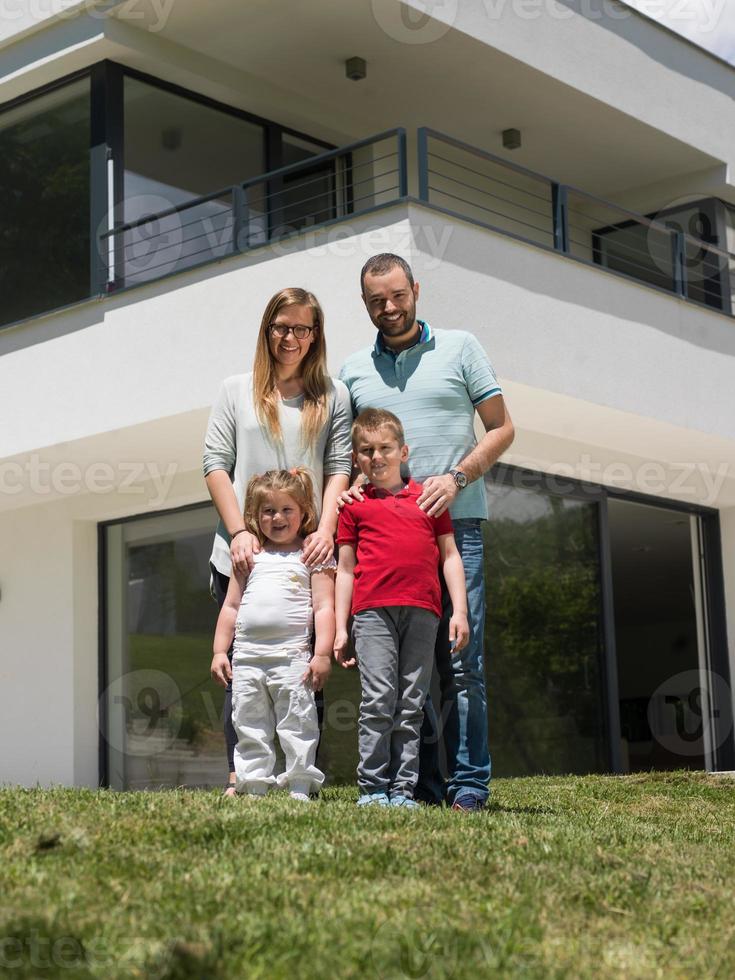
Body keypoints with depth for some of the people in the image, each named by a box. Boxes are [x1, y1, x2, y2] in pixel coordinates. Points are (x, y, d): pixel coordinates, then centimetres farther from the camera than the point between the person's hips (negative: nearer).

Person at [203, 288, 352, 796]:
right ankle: (240, 774, 6)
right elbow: (216, 463, 6)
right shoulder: (236, 391, 12)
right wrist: (239, 532, -6)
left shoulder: (333, 395, 12)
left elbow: (339, 467, 5)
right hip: (242, 555, 0)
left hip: (307, 555, 0)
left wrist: (325, 530, -10)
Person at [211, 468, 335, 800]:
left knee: (297, 724, -4)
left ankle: (300, 786, 1)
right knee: (249, 727, 7)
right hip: (247, 657, 4)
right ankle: (253, 786, 13)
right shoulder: (250, 555, 16)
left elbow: (324, 607, -3)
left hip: (292, 655, -4)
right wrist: (220, 651, 11)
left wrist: (322, 654, -12)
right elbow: (230, 607, 18)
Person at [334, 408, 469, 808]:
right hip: (373, 610, -2)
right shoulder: (354, 505, 13)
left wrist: (459, 611, 6)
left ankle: (402, 788, 7)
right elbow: (345, 569, 14)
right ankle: (372, 787, -4)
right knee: (378, 698, -10)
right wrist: (340, 627, 9)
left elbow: (450, 557, 15)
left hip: (422, 612, 2)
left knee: (411, 705, 2)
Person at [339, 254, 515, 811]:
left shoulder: (459, 348, 8)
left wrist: (456, 478, -8)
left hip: (456, 525, -3)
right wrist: (350, 486, 0)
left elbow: (502, 428, 7)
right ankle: (421, 782, 9)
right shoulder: (355, 371, 15)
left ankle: (468, 783, -1)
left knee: (461, 663, -6)